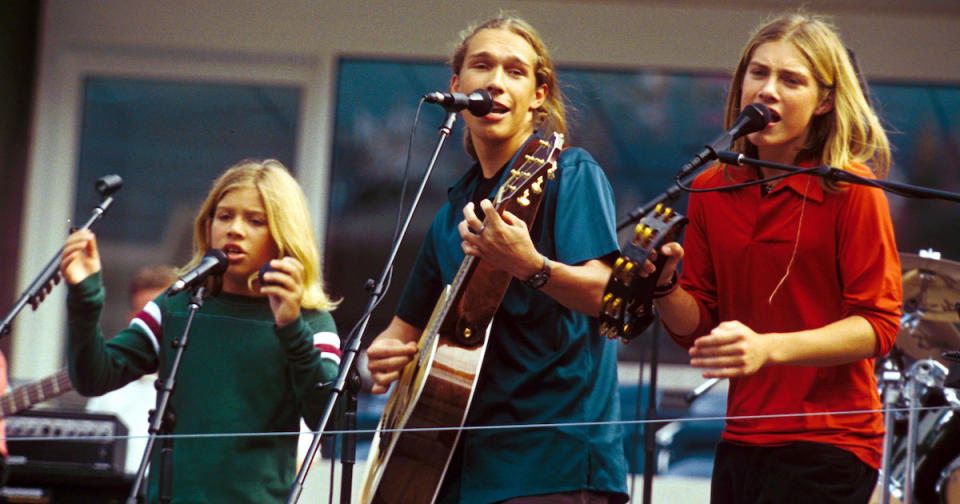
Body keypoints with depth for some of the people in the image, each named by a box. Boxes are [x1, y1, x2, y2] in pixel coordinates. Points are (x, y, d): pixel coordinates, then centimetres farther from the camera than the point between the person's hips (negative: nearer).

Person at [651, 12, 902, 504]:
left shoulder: (851, 188, -7)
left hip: (828, 448, -5)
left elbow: (878, 324, -12)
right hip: (742, 442, 6)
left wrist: (770, 348, -25)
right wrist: (664, 285, -11)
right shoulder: (710, 189, 9)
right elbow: (696, 327, 11)